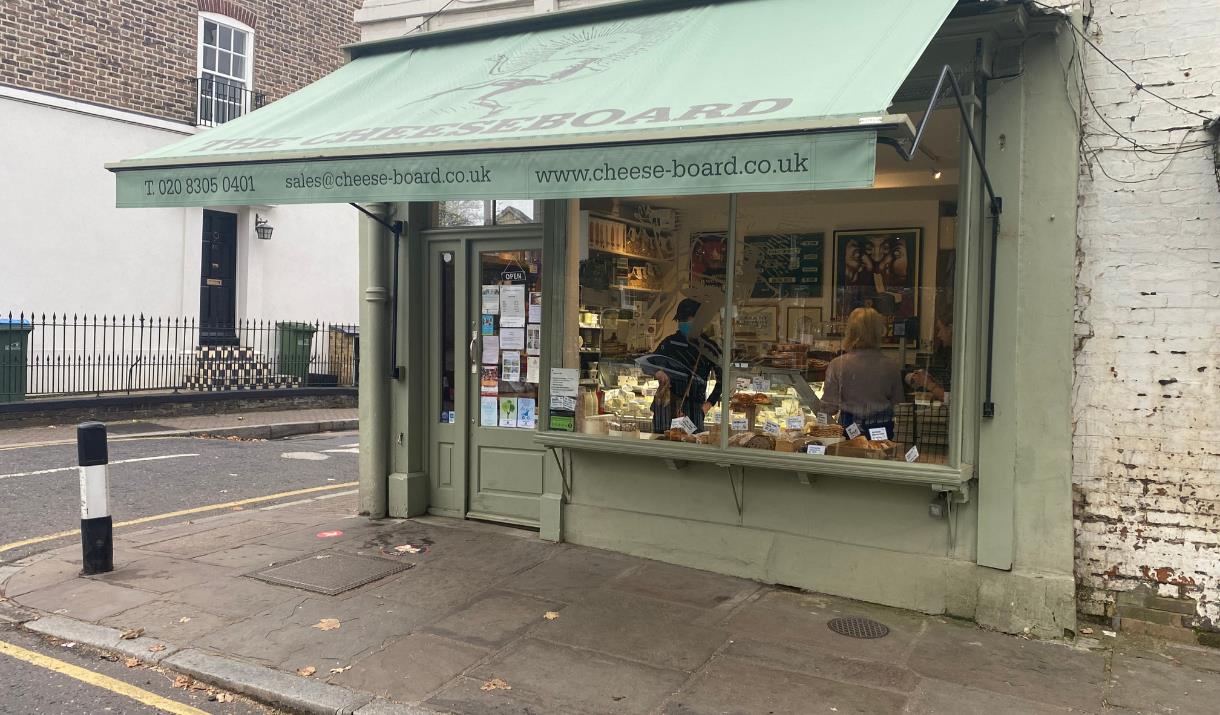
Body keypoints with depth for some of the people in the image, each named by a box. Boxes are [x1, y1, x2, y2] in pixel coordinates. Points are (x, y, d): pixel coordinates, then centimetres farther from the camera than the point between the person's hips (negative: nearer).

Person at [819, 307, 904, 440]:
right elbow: (896, 401, 2)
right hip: (883, 429, 2)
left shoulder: (838, 365, -14)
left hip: (850, 426, -1)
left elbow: (829, 407, -10)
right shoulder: (891, 367, -8)